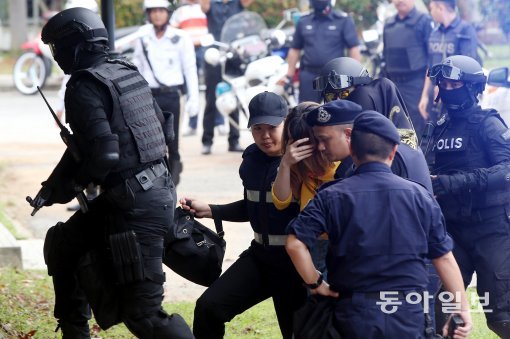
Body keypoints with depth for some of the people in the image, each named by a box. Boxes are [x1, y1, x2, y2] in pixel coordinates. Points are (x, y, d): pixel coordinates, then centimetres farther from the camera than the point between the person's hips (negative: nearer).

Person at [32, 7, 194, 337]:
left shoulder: (84, 87, -14)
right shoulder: (130, 74, 12)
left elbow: (104, 156, -23)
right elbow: (160, 127, 21)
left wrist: (63, 190, -7)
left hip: (136, 206, -10)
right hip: (158, 189, 10)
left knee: (142, 312, -8)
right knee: (62, 244, 26)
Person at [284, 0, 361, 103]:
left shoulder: (343, 21, -2)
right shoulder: (303, 22, 10)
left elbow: (354, 49, -4)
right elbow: (295, 50, 16)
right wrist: (289, 76, 12)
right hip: (309, 76, 3)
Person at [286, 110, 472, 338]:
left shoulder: (332, 197, -3)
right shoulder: (419, 195, 3)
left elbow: (295, 244, -12)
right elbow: (444, 257, 5)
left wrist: (315, 284, 2)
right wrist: (463, 309, 11)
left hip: (355, 312, -1)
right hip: (408, 313, 1)